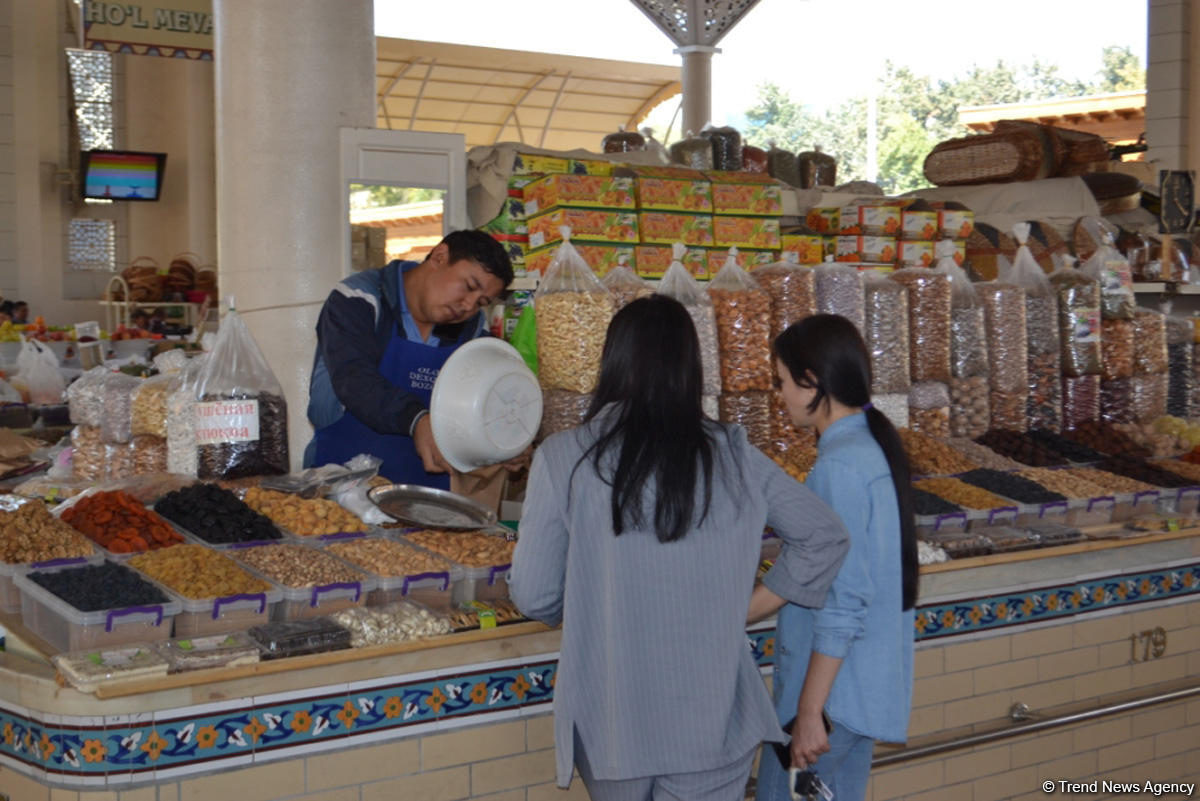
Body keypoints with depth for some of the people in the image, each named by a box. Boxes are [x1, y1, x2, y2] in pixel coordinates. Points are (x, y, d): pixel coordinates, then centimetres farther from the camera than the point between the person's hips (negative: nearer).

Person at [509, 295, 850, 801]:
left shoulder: (563, 459, -11)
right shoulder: (733, 457, -4)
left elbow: (533, 596, -7)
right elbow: (824, 537, 5)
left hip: (611, 721, 0)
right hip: (712, 721, 1)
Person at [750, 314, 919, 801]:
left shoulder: (841, 466, -20)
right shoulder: (872, 446, 9)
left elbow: (842, 603, -23)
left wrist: (809, 712, -20)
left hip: (833, 686, -9)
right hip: (864, 685, 9)